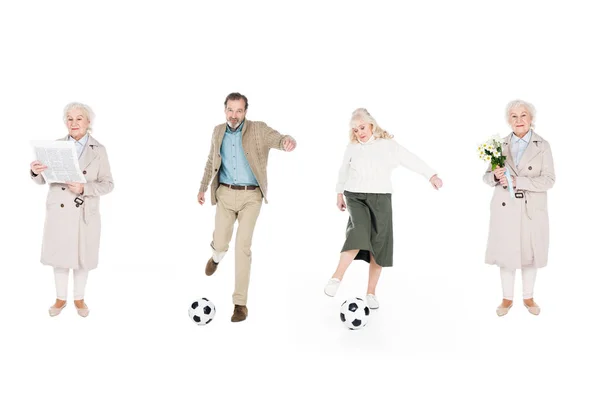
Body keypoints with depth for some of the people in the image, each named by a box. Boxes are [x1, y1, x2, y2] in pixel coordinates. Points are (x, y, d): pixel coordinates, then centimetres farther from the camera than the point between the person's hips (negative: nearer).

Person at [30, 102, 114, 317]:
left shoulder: (98, 150, -3)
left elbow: (107, 184, -5)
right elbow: (43, 180, 2)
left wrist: (84, 188, -20)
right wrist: (35, 172, -21)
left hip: (85, 213, -1)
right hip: (58, 211, 1)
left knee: (82, 257, 9)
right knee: (59, 255, 11)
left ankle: (79, 298, 29)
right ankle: (61, 298, 29)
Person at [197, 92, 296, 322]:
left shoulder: (258, 130, -7)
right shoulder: (218, 131, 5)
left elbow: (279, 140, -24)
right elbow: (211, 161, 18)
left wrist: (288, 141, -48)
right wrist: (203, 187, 21)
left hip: (251, 196, -3)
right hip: (225, 194, 3)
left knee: (243, 247, -8)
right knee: (220, 243, 2)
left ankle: (240, 302, 2)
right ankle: (216, 257, 44)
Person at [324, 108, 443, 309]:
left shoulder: (387, 144, -1)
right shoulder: (351, 148, 5)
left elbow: (411, 160, -4)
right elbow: (344, 171, 20)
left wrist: (431, 175, -12)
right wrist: (340, 193, 24)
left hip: (381, 198, 1)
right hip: (356, 197, 0)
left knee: (379, 244, 0)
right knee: (359, 232, -27)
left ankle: (371, 293, 11)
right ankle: (336, 278, -27)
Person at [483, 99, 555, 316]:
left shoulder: (542, 146, -3)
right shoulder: (501, 145, 3)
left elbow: (548, 180, -12)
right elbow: (487, 176, 5)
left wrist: (516, 181, -22)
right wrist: (496, 176, -18)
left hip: (532, 209, -1)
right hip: (505, 208, 1)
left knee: (530, 253, 10)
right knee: (506, 253, 6)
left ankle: (528, 297, 28)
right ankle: (507, 298, 22)